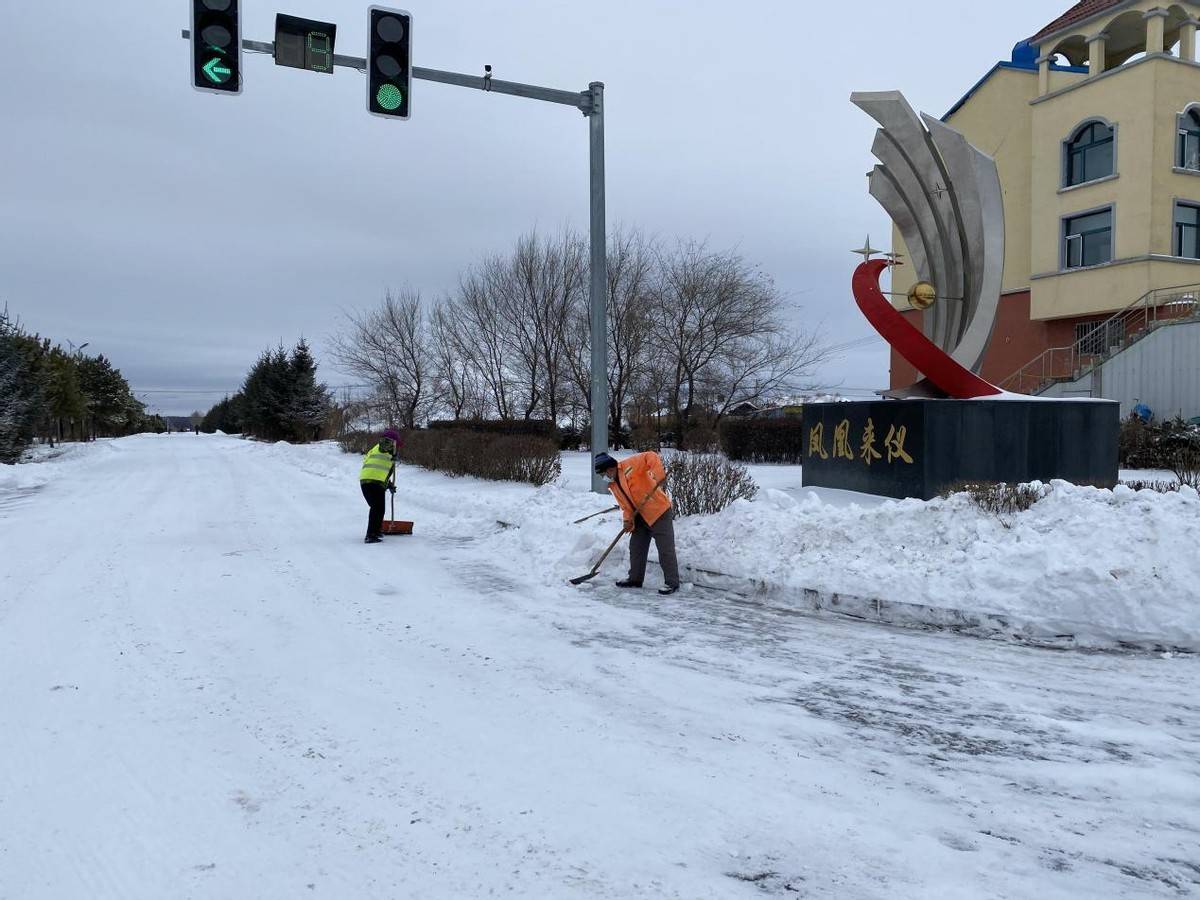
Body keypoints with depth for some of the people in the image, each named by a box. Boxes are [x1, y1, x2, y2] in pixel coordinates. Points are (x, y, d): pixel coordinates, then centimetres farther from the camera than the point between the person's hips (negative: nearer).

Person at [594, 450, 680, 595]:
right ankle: (635, 579, 30)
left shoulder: (630, 465, -15)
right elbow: (625, 504, 12)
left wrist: (659, 477, -38)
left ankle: (672, 583, 2)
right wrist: (627, 519, -7)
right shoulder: (613, 485, 10)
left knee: (665, 549, -5)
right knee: (636, 547, 16)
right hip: (640, 517, 9)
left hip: (659, 511, -9)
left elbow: (652, 457, -26)